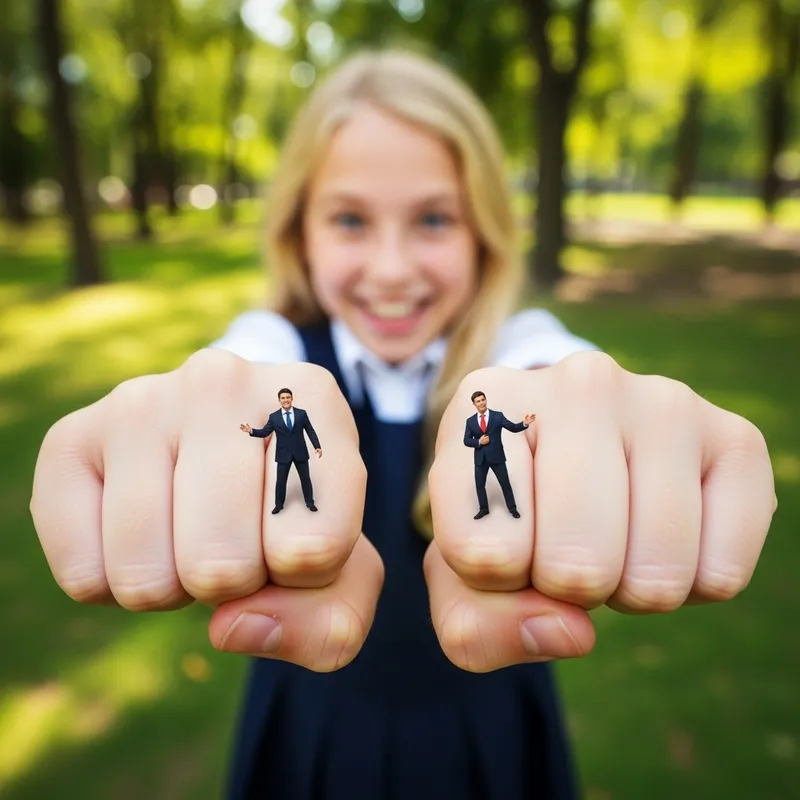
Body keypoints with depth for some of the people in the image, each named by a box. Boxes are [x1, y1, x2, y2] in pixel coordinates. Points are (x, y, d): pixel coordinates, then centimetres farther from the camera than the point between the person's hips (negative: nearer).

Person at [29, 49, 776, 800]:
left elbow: (571, 373, -37)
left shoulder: (524, 343, -14)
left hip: (488, 735, 1)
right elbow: (240, 365, -37)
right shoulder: (273, 340, -14)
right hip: (312, 732, 0)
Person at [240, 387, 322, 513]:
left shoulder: (301, 413, -1)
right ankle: (279, 504, 21)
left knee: (305, 478, 9)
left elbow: (310, 431, 0)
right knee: (280, 480, 5)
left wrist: (317, 446, -7)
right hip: (283, 454, 0)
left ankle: (310, 502, 24)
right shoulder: (274, 417, -1)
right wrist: (251, 431, -22)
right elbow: (264, 432, -4)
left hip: (300, 452, 0)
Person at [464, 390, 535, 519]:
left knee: (505, 483, 7)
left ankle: (512, 508, 23)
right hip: (480, 458, 2)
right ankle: (483, 509, 27)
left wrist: (525, 423, -25)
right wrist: (478, 442, -15)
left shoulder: (498, 416, -3)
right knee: (479, 485, 10)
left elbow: (513, 428, -7)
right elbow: (466, 440, 2)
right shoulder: (470, 421, 2)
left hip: (496, 456, -2)